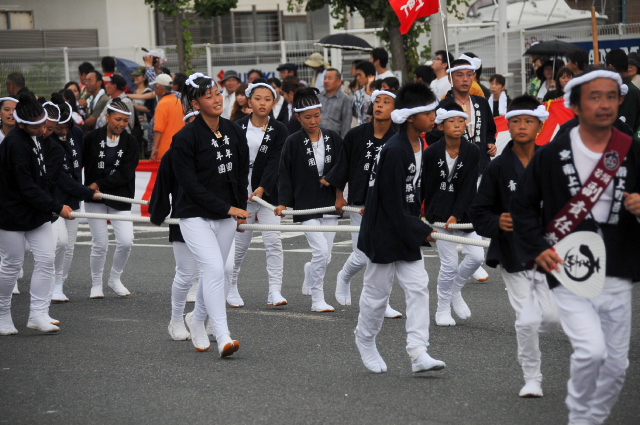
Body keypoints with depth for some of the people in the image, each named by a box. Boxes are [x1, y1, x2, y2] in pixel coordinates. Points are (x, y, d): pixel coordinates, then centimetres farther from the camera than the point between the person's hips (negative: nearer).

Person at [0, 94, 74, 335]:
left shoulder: (34, 138, 5)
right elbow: (27, 188, -24)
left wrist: (49, 205, 19)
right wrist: (56, 207, -23)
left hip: (37, 212, 8)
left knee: (46, 259, 0)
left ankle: (38, 314, 4)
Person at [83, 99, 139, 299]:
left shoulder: (130, 142, -2)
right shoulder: (92, 138, -4)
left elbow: (125, 174, -8)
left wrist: (100, 184, -15)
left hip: (120, 198, 1)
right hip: (95, 199, -1)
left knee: (126, 241, -8)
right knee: (100, 244, -1)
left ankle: (115, 279, 16)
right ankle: (96, 284, 19)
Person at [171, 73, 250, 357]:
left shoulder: (235, 133, 3)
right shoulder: (186, 138, -14)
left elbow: (242, 173, 15)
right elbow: (190, 184, -15)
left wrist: (240, 208, 10)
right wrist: (227, 208, -17)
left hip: (226, 216, 6)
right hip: (195, 216, -6)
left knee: (213, 274, 13)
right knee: (214, 269, -18)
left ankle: (196, 319, 38)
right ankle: (223, 338, -19)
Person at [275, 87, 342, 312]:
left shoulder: (333, 138, 3)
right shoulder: (293, 142, -5)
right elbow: (285, 174, -2)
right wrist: (283, 202, -11)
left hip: (330, 205, 4)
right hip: (306, 207, -4)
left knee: (325, 256, 6)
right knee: (322, 252, -14)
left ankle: (310, 274, 39)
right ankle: (317, 300, -1)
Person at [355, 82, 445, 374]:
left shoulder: (418, 145, 5)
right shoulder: (393, 151, -22)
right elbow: (393, 202, -21)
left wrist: (417, 227, 11)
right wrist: (421, 232, -16)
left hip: (407, 230, 8)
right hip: (384, 231, -8)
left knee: (418, 287, -2)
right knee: (377, 290, 6)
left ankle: (418, 352, -5)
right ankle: (365, 341, 29)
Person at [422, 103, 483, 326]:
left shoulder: (472, 152, -5)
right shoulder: (432, 153, -8)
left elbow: (468, 188, -10)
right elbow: (426, 187, -1)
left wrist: (456, 215, -19)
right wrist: (427, 217, 2)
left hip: (464, 212, 2)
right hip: (439, 213, -2)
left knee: (477, 256, -8)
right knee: (449, 264, -5)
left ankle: (455, 291, 20)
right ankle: (442, 310, 14)